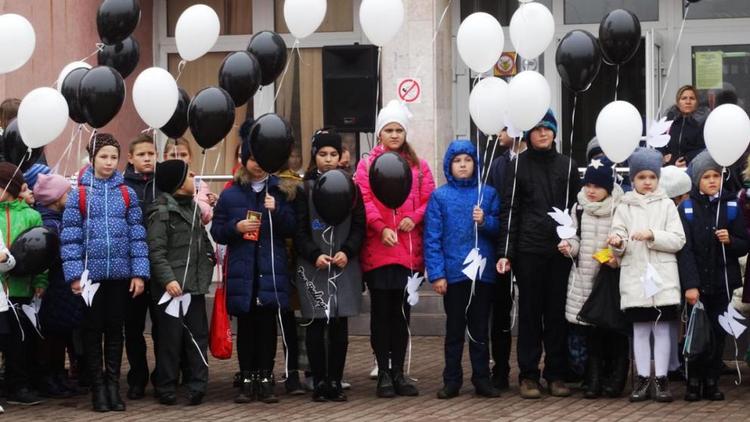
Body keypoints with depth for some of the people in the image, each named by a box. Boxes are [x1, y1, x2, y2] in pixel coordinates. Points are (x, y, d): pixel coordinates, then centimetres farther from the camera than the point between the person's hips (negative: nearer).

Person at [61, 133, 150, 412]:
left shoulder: (127, 194, 4)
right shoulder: (78, 195, -2)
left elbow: (137, 235, 3)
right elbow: (70, 237, -4)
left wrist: (139, 273, -4)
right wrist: (74, 275, -10)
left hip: (121, 274, 2)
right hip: (91, 273, -2)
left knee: (115, 329, 8)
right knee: (93, 330, 6)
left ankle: (113, 384, 16)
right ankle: (98, 387, 13)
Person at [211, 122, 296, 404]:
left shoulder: (279, 191, 5)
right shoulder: (230, 195, 5)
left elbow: (291, 229, 3)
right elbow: (216, 232, 7)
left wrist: (276, 211, -14)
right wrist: (236, 227, -12)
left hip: (271, 271, 0)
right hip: (242, 272, 0)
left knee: (268, 325, 1)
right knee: (246, 326, 4)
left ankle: (265, 378, 8)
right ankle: (247, 379, 11)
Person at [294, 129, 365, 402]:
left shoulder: (350, 187, 10)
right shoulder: (305, 189, 3)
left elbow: (359, 226, 6)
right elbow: (299, 230, -1)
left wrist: (347, 251, -10)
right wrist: (315, 255, -14)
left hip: (345, 266, 2)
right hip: (313, 267, -2)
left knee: (340, 326, 2)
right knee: (317, 325, -2)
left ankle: (336, 381, 9)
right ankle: (319, 382, 5)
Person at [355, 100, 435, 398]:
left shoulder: (418, 166, 12)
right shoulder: (367, 165, 5)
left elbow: (429, 200, 5)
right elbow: (364, 201, -6)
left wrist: (414, 218, -14)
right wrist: (381, 227, -20)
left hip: (409, 250, 2)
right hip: (377, 249, -2)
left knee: (402, 311, 8)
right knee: (381, 311, 1)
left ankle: (398, 371, 14)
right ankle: (383, 373, 7)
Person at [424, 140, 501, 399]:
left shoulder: (488, 193, 3)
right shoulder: (440, 196, -2)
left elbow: (500, 228, 6)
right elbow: (432, 238, -5)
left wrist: (485, 222, -15)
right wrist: (436, 274, -11)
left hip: (483, 272, 1)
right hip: (453, 273, -1)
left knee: (480, 328, 9)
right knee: (455, 329, 8)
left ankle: (482, 378, 16)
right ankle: (452, 380, 15)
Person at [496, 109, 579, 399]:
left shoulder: (567, 166, 11)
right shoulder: (518, 165, 4)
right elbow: (510, 210, 1)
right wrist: (505, 252, -6)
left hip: (561, 249, 2)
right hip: (528, 249, -2)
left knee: (557, 311, 4)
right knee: (530, 311, 2)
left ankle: (556, 374, 11)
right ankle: (529, 375, 6)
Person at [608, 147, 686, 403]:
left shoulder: (667, 205, 5)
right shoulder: (625, 207, 8)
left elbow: (678, 240, -1)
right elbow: (619, 242, 2)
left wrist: (652, 235, -15)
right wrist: (617, 242, -21)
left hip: (662, 277, -1)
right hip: (634, 276, 1)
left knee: (661, 328, 1)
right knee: (640, 329, 5)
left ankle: (661, 379, 7)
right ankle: (643, 379, 11)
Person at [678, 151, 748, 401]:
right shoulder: (686, 208, -1)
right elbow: (685, 249, -8)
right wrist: (690, 285, -16)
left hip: (722, 282, 2)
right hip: (696, 283, -2)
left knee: (718, 333, 3)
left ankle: (712, 381, 12)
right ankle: (694, 382, 9)